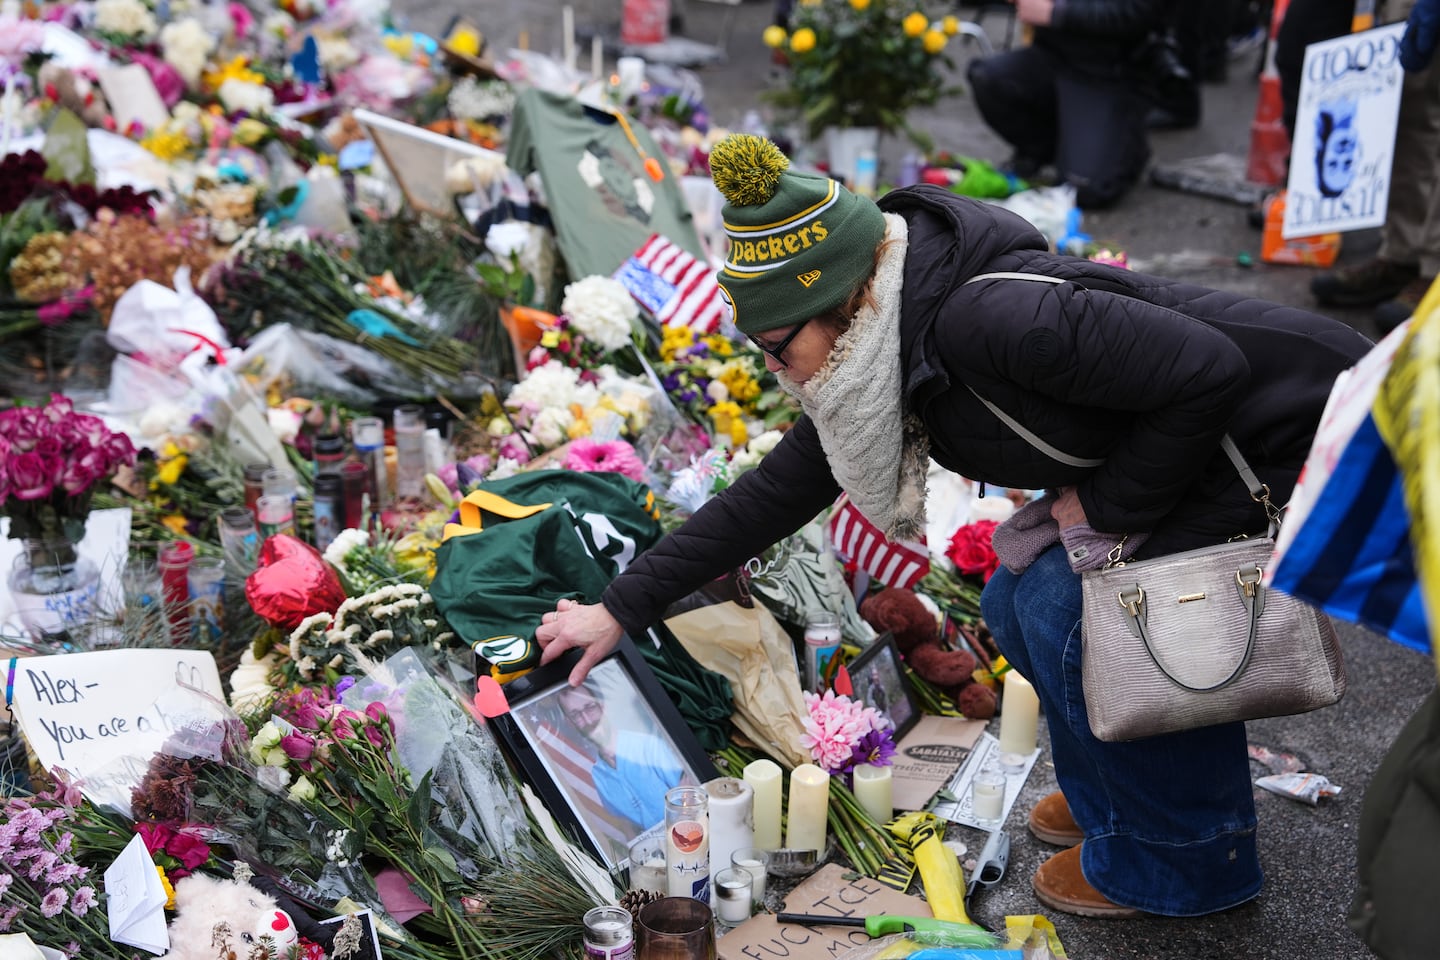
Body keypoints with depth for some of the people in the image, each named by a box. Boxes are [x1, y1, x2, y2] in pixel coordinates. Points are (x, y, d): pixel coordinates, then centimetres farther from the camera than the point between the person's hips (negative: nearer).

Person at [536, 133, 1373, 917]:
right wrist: (624, 607, 8)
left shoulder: (984, 318, -32)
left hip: (1295, 443, -9)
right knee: (1021, 600, 5)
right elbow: (780, 489, 6)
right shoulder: (890, 361, -1)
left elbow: (1205, 371, -32)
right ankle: (1114, 793, 27)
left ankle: (1180, 855, 8)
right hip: (1209, 446, 9)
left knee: (1075, 613, -13)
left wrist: (1110, 505, -18)